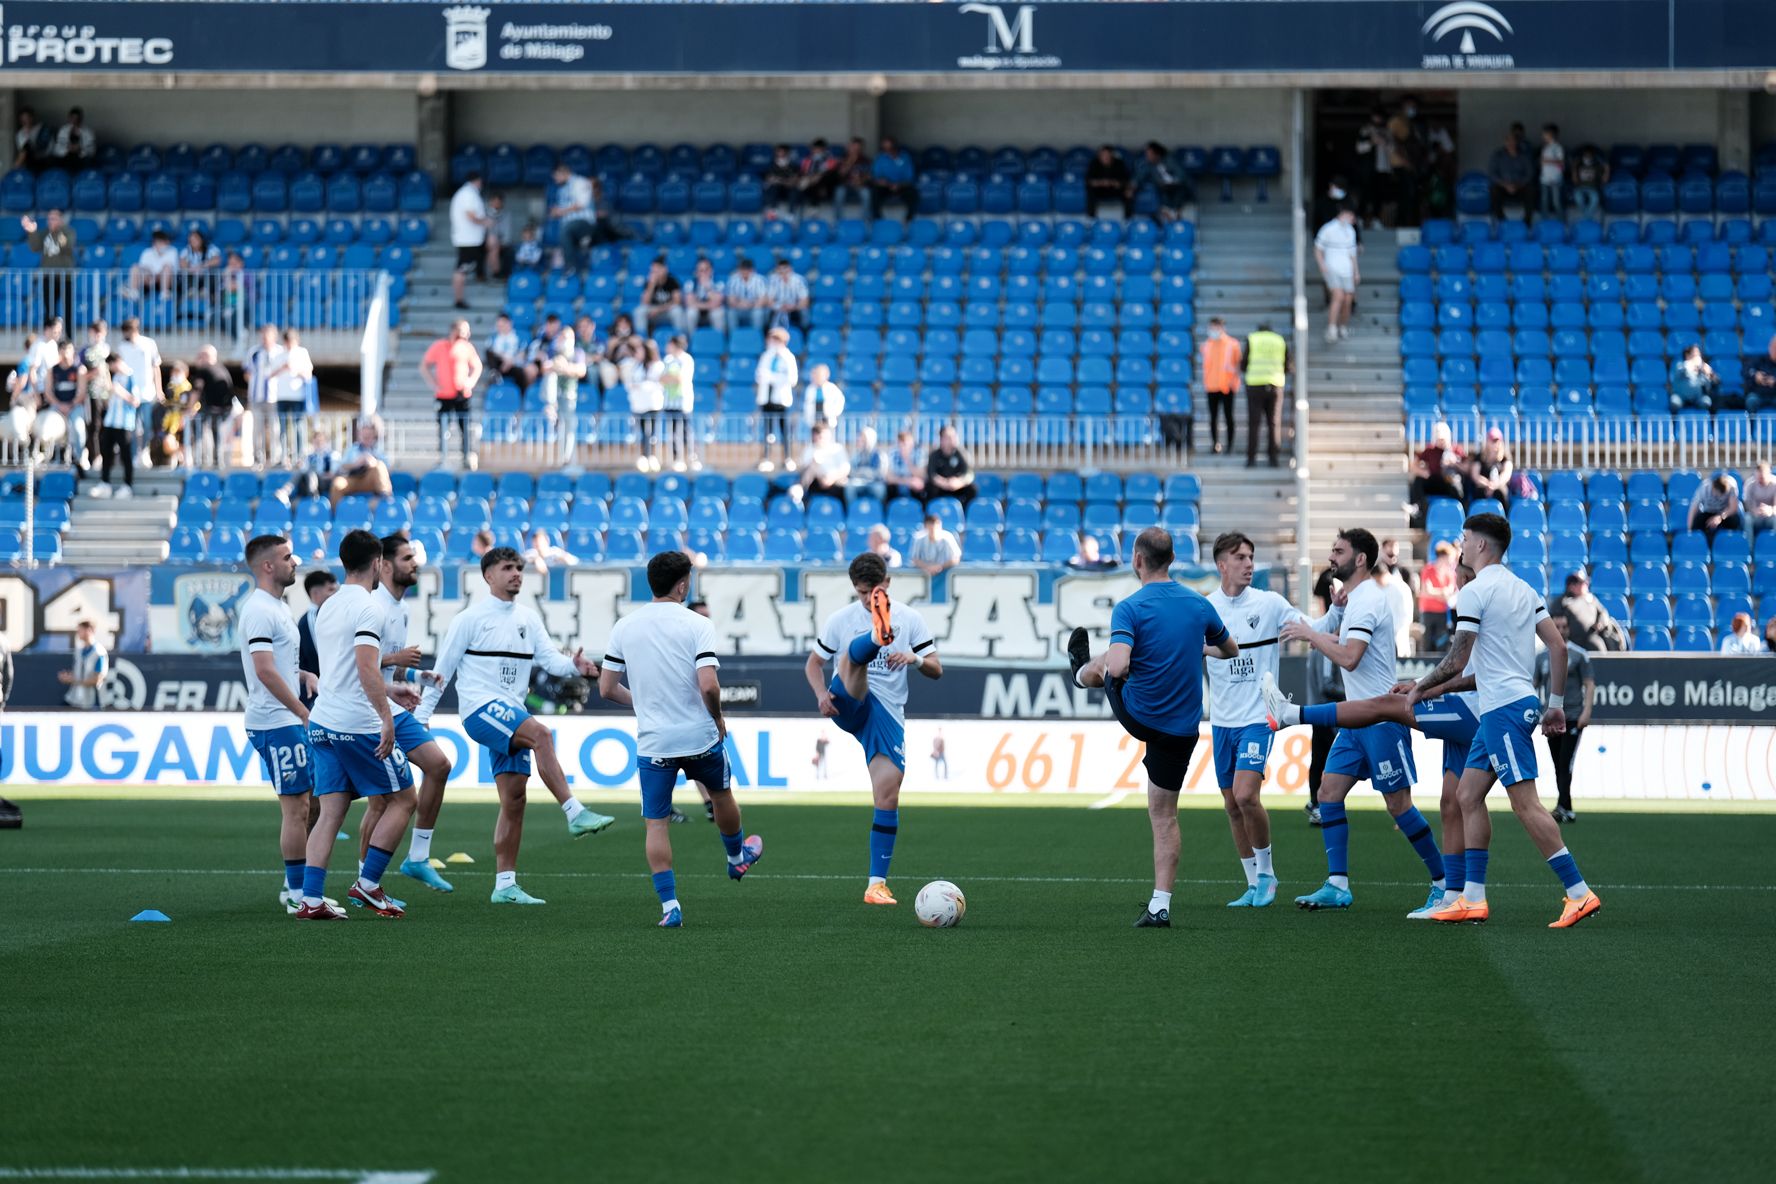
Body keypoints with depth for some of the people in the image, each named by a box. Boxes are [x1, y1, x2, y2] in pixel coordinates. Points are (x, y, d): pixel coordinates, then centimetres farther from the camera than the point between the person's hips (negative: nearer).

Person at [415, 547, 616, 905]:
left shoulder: (528, 618, 15)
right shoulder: (470, 618, -2)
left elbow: (549, 658, 5)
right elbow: (442, 670, -1)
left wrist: (574, 666, -17)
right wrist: (421, 716, -3)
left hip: (512, 714, 7)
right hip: (480, 707, -7)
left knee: (514, 799, 3)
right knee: (540, 733, -31)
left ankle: (504, 885, 6)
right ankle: (576, 814, -36)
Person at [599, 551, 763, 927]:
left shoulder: (623, 627, 0)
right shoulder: (697, 625, -11)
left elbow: (607, 688, 3)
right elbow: (708, 685, -21)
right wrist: (718, 718, -1)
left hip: (652, 743, 1)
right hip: (700, 737, -1)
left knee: (657, 825, 4)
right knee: (722, 795, 27)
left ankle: (669, 906, -4)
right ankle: (737, 858, 50)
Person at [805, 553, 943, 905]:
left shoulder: (910, 619, 6)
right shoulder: (840, 620, 5)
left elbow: (936, 670, 6)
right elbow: (814, 663, 12)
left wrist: (915, 659, -17)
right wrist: (821, 693, -8)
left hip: (888, 716, 1)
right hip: (850, 705, -1)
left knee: (888, 798, -8)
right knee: (854, 652, -30)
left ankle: (877, 883, -1)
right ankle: (878, 637, -68)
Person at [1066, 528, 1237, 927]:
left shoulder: (1130, 608, -18)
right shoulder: (1199, 605, -2)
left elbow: (1118, 667, -32)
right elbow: (1231, 650, 16)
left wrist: (1110, 667, -8)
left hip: (1136, 715, -3)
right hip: (1181, 729, 3)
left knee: (1106, 665, 30)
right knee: (1164, 816, 11)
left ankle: (1081, 670, 67)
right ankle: (1160, 905, 5)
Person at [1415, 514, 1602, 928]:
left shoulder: (1475, 592, -11)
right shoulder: (1523, 589, 14)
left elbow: (1457, 660, -12)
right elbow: (1558, 646, 12)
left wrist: (1420, 688, 4)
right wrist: (1555, 704, 16)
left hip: (1503, 707, -9)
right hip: (1521, 703, 9)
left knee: (1525, 803, -11)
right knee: (1468, 796, 11)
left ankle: (1580, 894, -14)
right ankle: (1473, 900, 9)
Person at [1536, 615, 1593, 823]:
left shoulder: (1579, 655, 1)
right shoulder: (1540, 655, 11)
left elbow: (1589, 684, 0)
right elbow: (1533, 685, 15)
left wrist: (1586, 711, -12)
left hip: (1574, 718, -4)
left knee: (1566, 764, -13)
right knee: (1558, 766, 5)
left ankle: (1562, 807, -21)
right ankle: (1567, 811, 10)